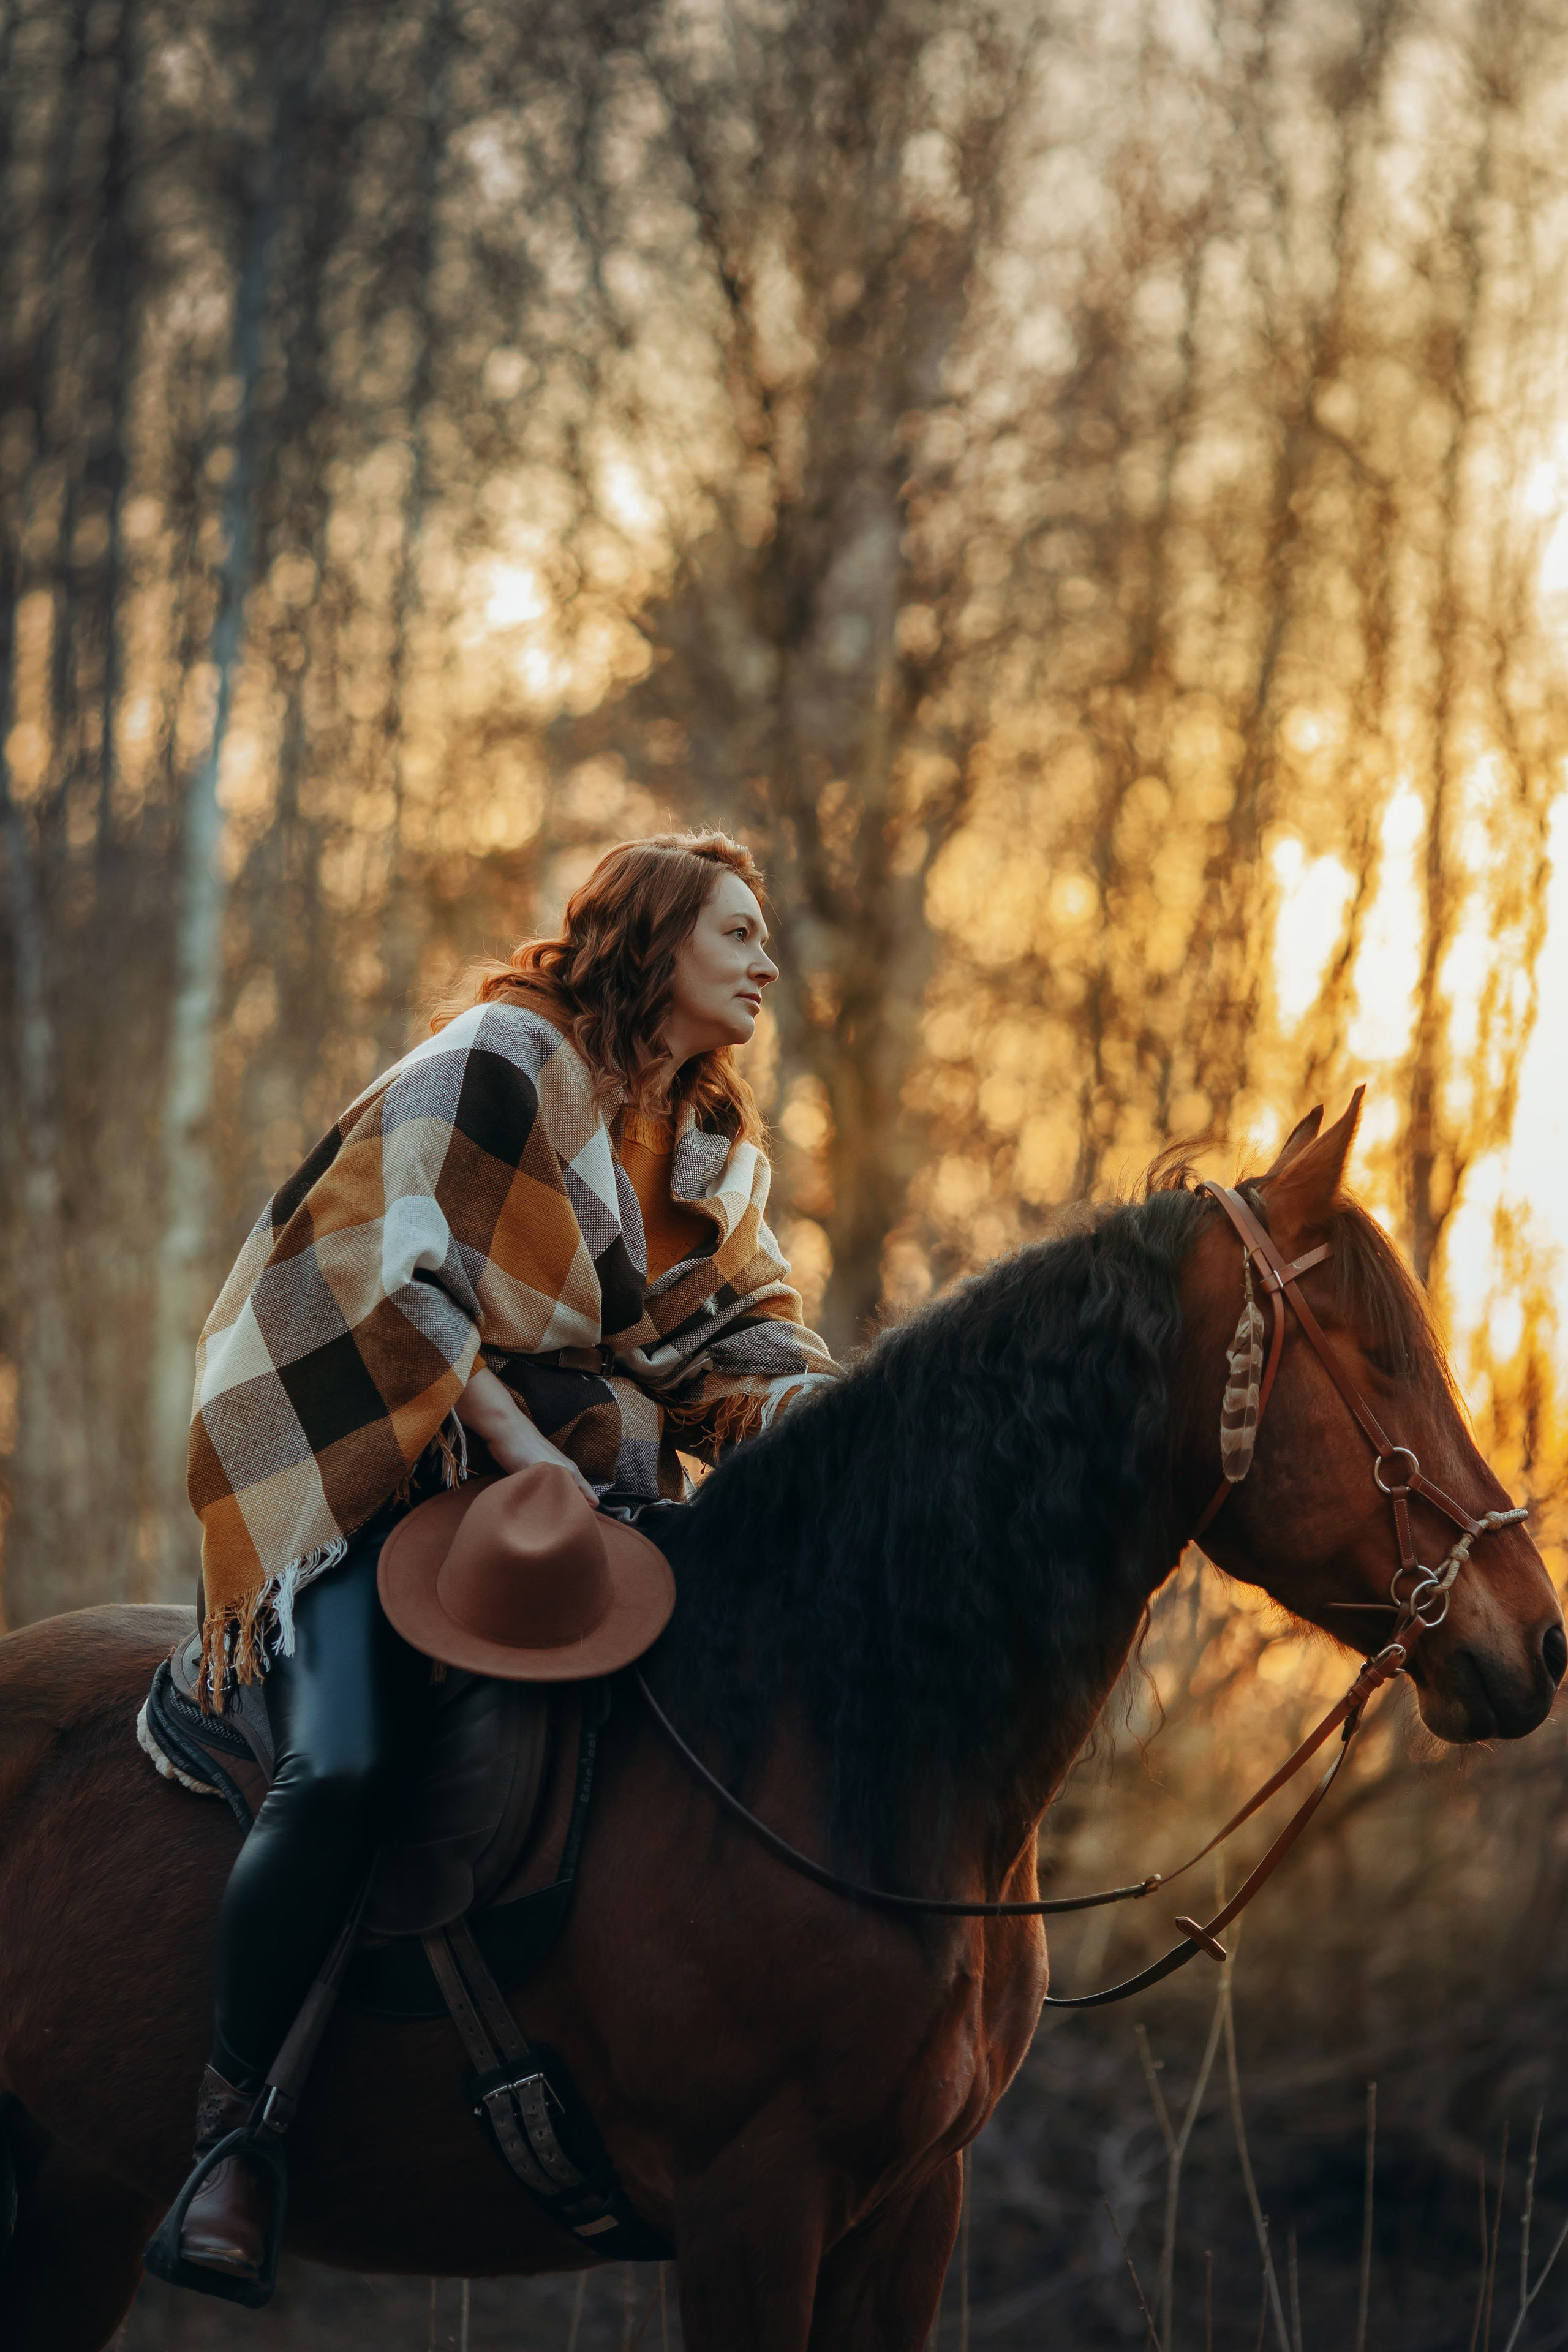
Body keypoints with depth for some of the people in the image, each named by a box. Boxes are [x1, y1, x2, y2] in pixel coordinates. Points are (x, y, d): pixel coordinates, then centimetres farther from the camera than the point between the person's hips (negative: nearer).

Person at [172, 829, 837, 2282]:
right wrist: (521, 1450, -20)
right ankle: (229, 2115, -18)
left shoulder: (716, 1147, 17)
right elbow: (397, 1278, -13)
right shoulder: (499, 1060, -6)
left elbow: (733, 1350, 12)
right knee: (347, 1769, -31)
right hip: (391, 1472, -7)